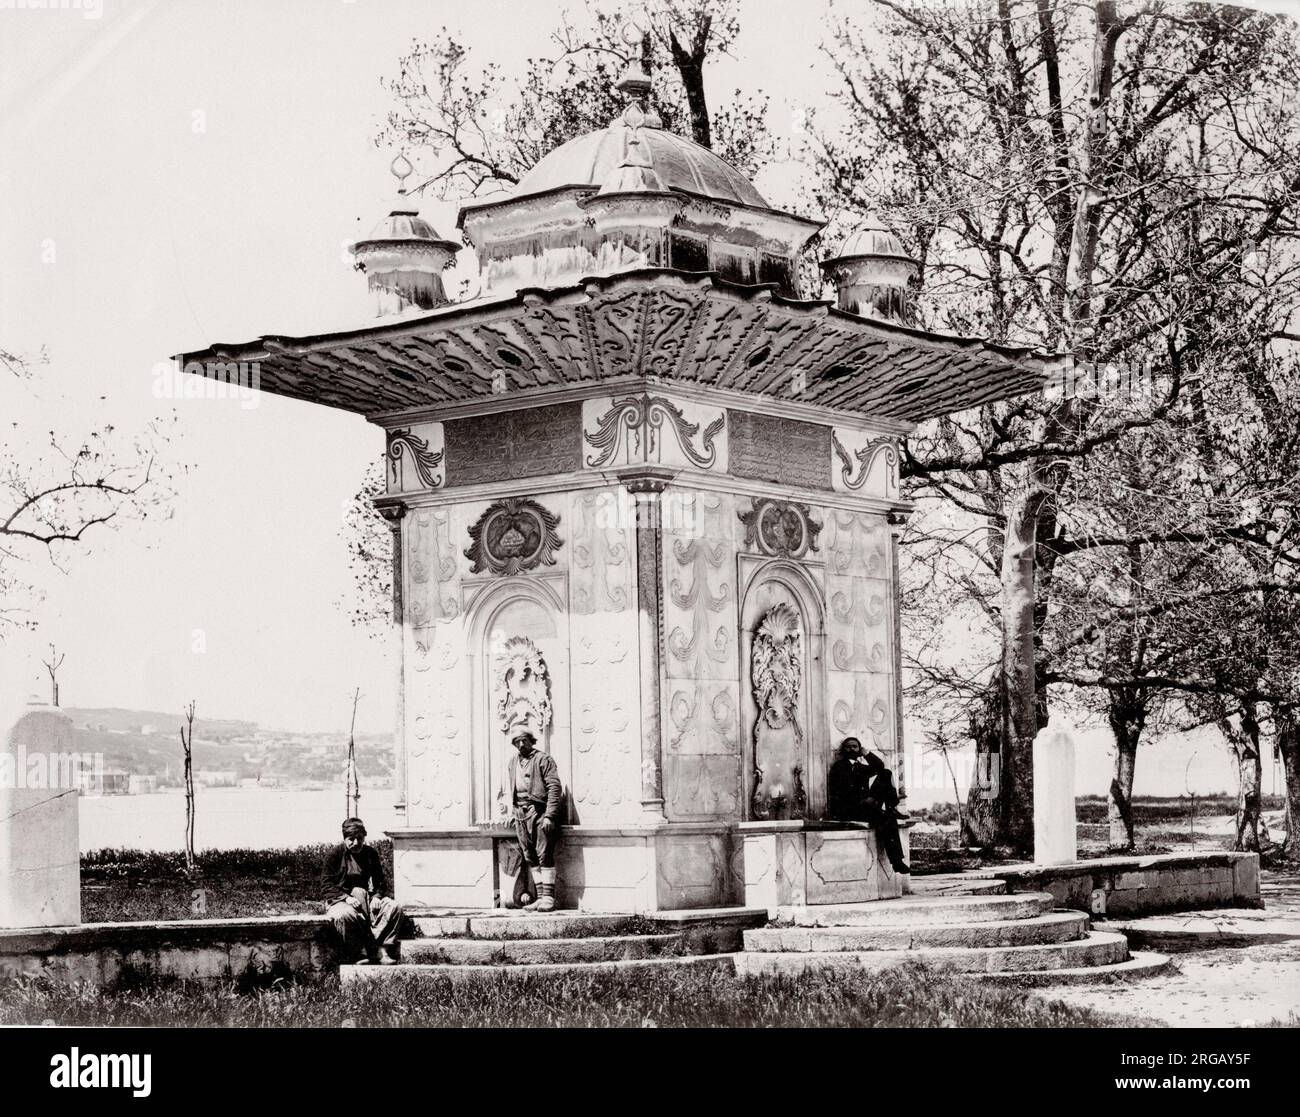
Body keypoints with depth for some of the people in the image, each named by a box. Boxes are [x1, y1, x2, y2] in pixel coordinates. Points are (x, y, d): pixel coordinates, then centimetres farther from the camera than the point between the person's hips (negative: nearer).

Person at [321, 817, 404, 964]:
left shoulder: (371, 854, 10)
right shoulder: (334, 855, -3)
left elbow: (380, 882, 13)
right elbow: (326, 885, -7)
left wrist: (377, 896, -9)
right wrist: (346, 897, -23)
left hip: (367, 898, 4)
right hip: (339, 900, -4)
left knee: (394, 907, -21)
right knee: (344, 915, -41)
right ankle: (358, 952, -27)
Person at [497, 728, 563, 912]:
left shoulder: (543, 759, -3)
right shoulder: (512, 763, 16)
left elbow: (555, 787, -9)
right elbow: (508, 788, 24)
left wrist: (549, 816, -16)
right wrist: (508, 810, 11)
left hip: (539, 811, -6)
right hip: (520, 814, 6)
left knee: (544, 855, -9)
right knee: (530, 858, 5)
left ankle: (548, 898, -8)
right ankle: (541, 897, 7)